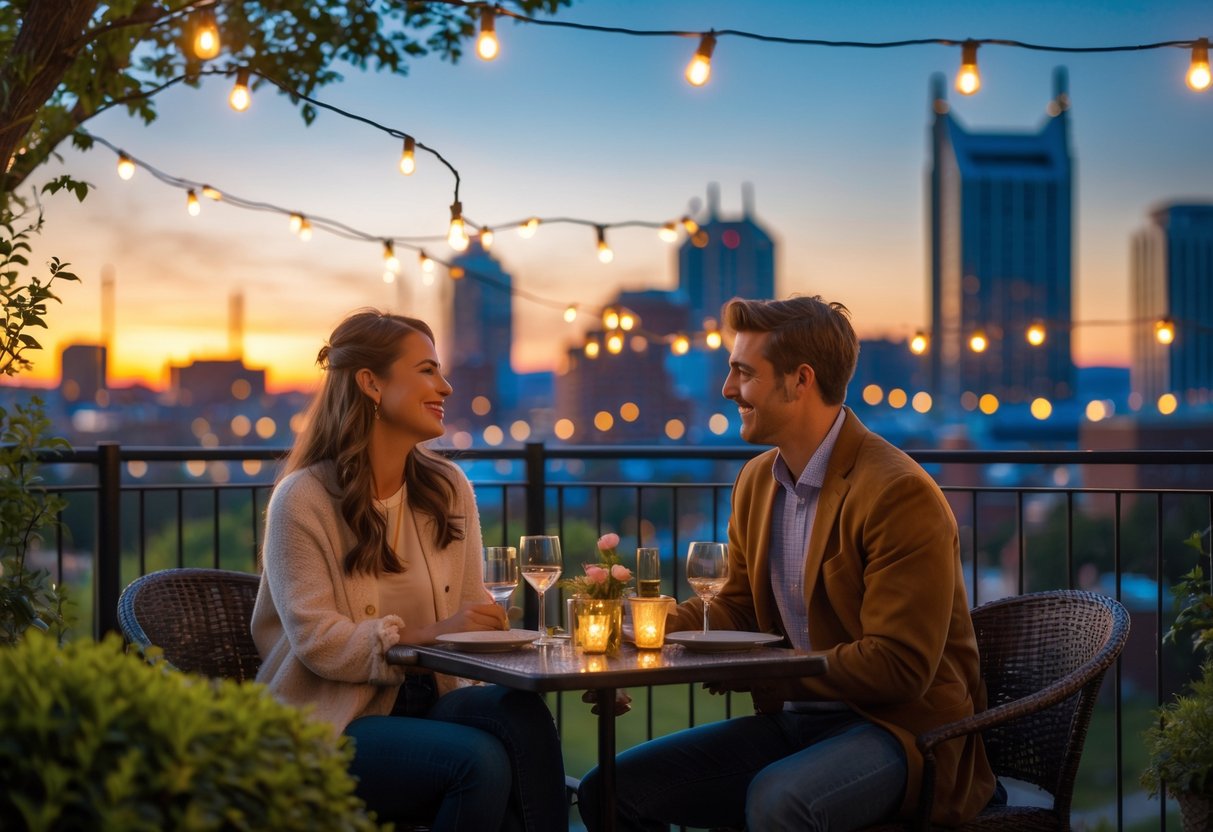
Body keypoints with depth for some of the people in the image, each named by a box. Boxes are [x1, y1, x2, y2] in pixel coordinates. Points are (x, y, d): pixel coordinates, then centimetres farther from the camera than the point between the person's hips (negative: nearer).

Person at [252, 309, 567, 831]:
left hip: (426, 699, 5)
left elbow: (474, 616, 6)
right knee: (481, 759, -31)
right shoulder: (303, 499, -8)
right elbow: (318, 642, -15)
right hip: (334, 722, -5)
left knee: (521, 711, -28)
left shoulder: (448, 488, 9)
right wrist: (429, 634, -25)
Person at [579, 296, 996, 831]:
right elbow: (738, 609, 18)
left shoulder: (899, 494, -17)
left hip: (899, 725, -7)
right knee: (610, 789, -3)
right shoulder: (756, 480, 10)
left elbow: (898, 666, -20)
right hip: (793, 720, 8)